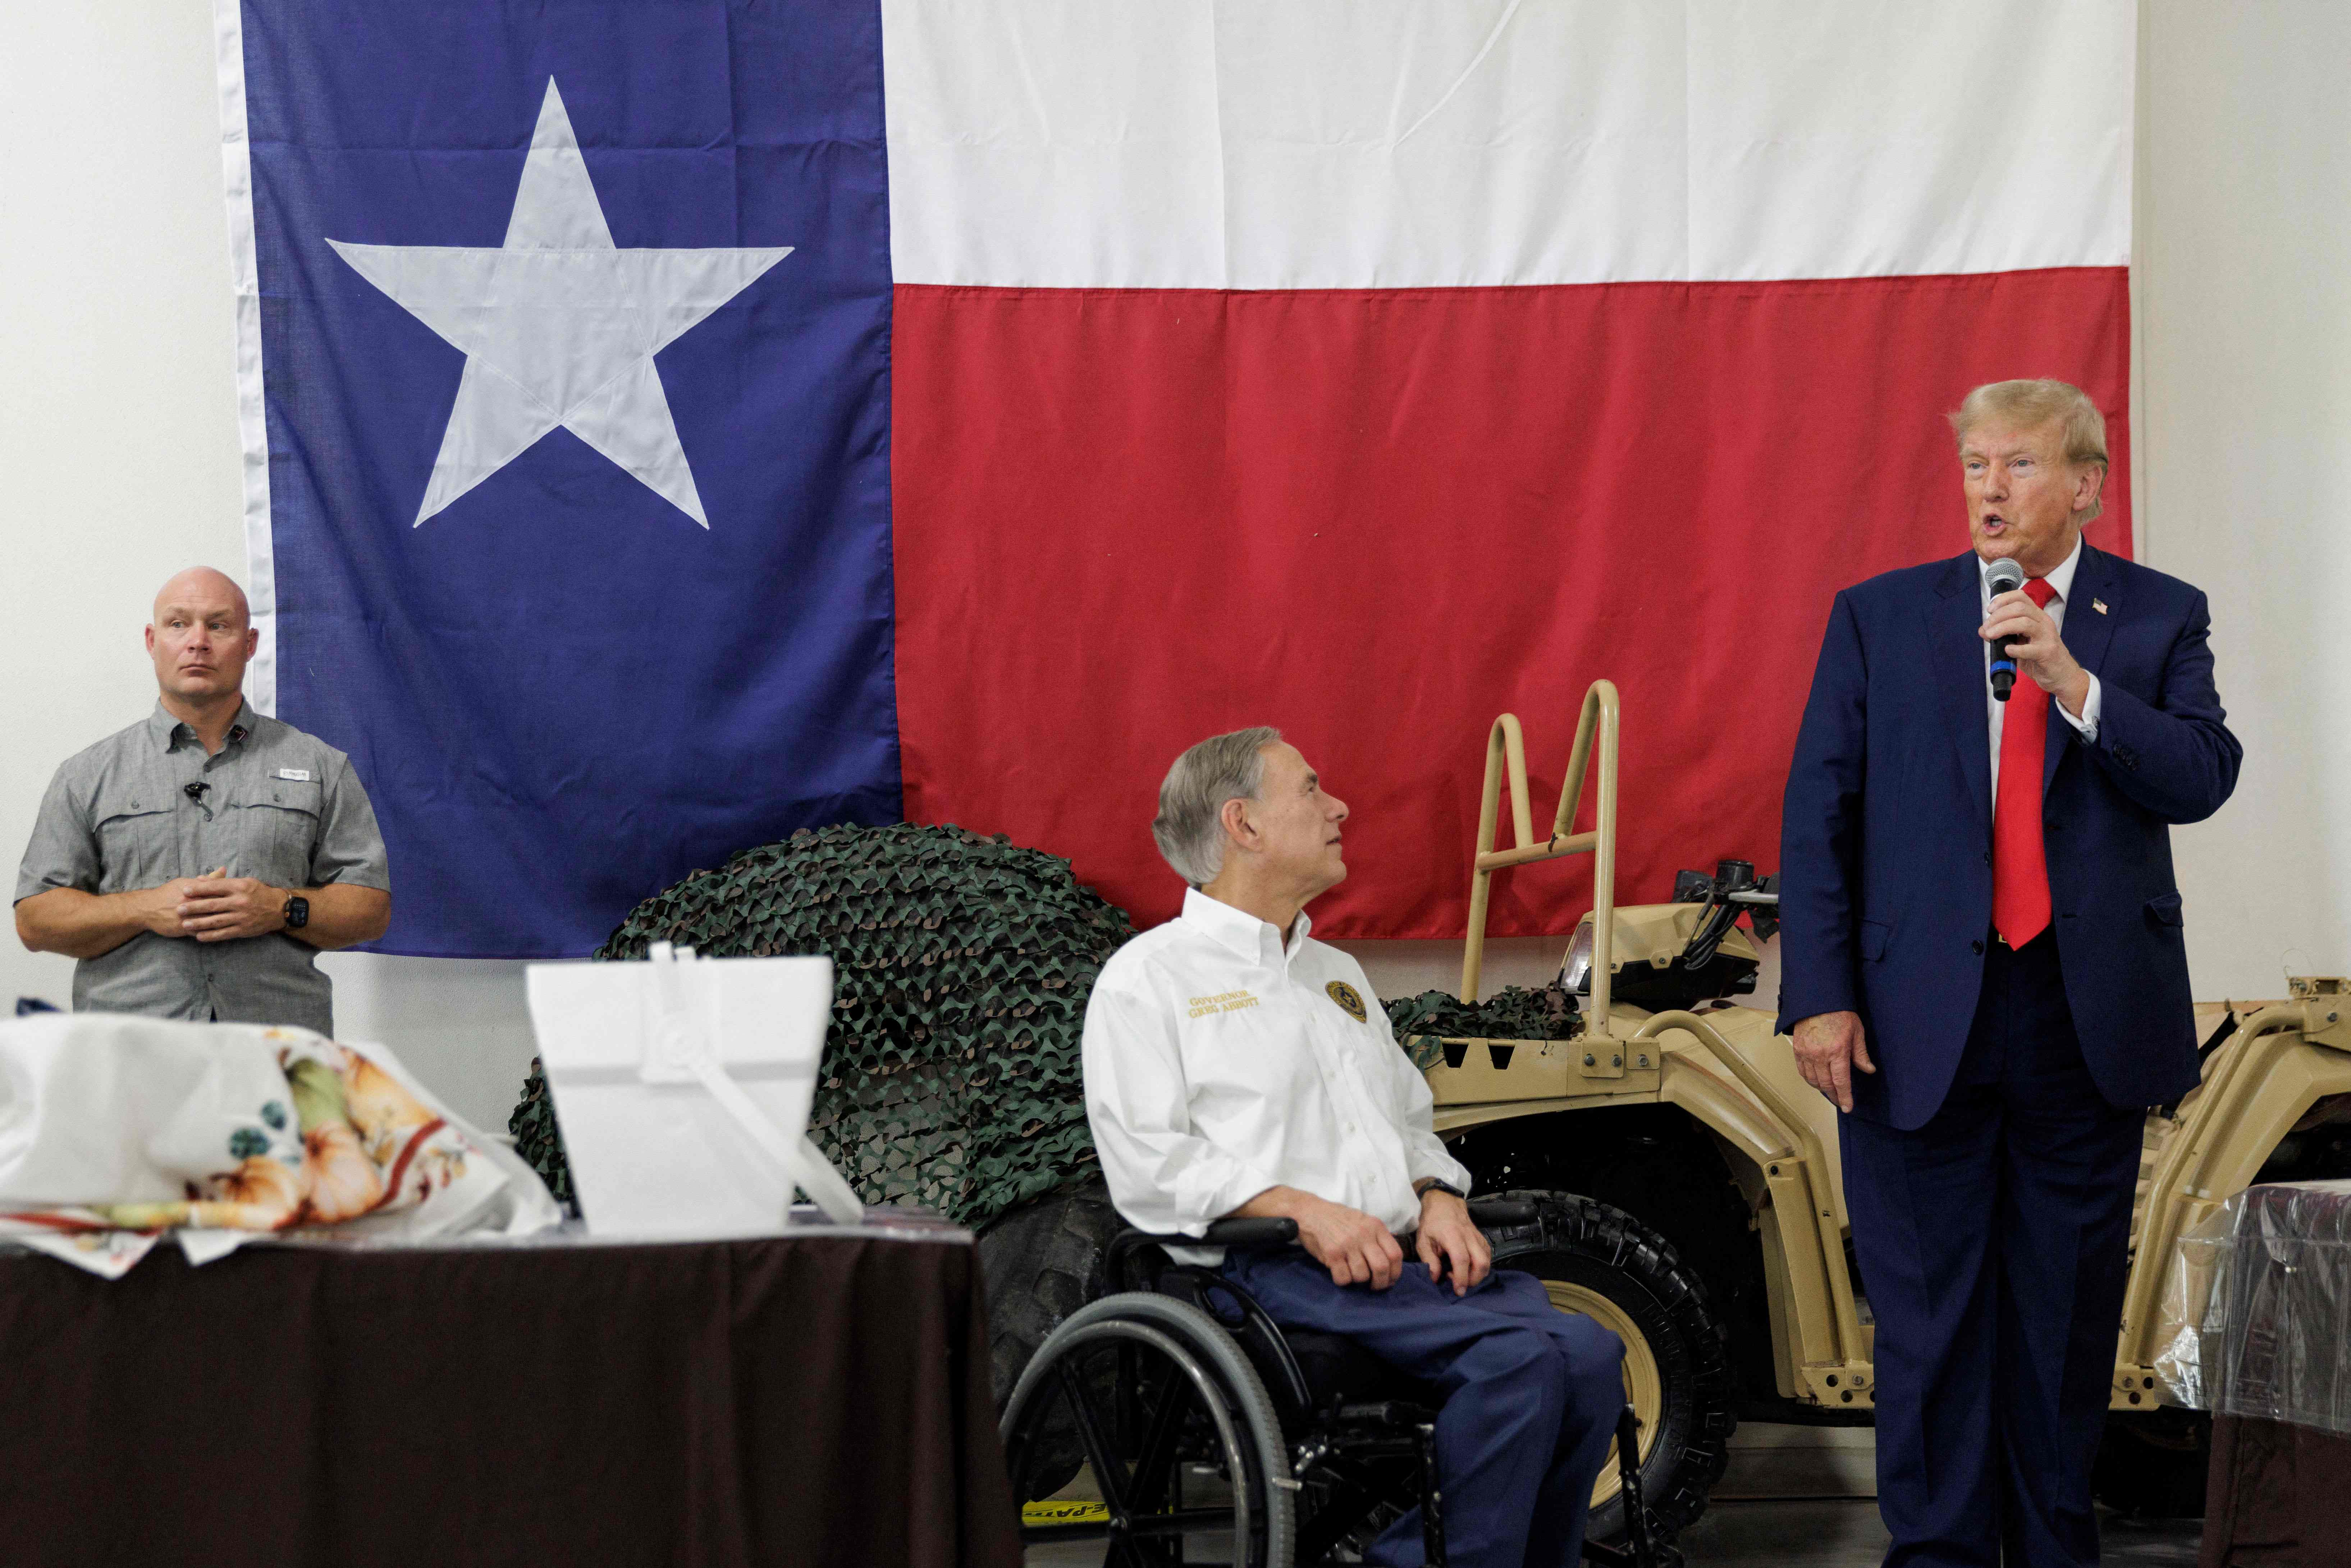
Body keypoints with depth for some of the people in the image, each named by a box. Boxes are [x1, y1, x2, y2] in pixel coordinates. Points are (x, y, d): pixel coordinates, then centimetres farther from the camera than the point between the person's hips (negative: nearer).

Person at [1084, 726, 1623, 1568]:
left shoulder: (1335, 974, 30)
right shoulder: (1147, 978, 5)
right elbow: (1144, 1164, -6)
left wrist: (1438, 1200, 7)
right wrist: (1302, 1210, -18)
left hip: (1402, 1258, 7)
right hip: (1270, 1274, -7)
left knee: (1590, 1354, -22)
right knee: (1523, 1354, -30)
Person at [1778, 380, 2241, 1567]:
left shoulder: (2158, 617, 6)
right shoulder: (1880, 617, 5)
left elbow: (2203, 779, -7)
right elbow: (1816, 818, 1)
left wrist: (2077, 686, -19)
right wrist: (1819, 997, -7)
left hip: (2090, 1015, 1)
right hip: (1921, 1020, -1)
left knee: (2069, 1309, 10)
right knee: (1929, 1311, 2)